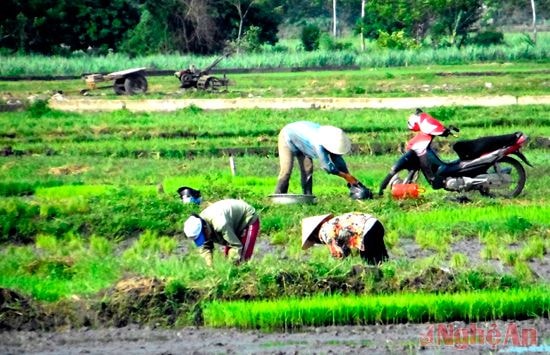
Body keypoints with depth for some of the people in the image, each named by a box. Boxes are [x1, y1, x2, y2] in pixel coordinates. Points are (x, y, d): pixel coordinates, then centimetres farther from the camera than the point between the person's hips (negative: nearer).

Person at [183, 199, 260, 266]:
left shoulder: (220, 224, -43)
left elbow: (236, 246, -36)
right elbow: (205, 247, -7)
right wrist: (210, 265, -23)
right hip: (236, 225, 8)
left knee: (242, 258, -16)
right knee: (227, 254, 5)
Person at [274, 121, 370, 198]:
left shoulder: (332, 140, -20)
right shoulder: (319, 144, -42)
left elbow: (337, 159, -9)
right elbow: (327, 166, -34)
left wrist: (351, 180, -12)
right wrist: (347, 176, -23)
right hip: (288, 138, -7)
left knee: (307, 169, -1)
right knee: (286, 170, -17)